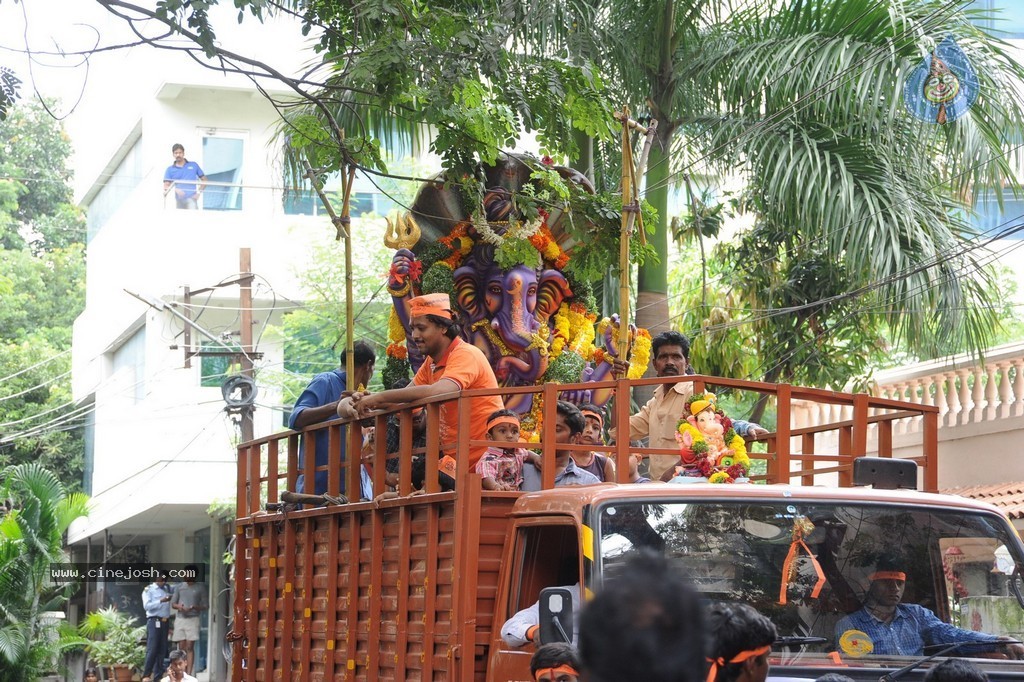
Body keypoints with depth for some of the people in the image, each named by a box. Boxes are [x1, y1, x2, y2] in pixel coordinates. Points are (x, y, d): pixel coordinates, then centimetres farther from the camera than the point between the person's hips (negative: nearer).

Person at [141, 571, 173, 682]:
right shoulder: (148, 589, 1)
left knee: (162, 649, 5)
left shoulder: (167, 589, 16)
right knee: (152, 648, -10)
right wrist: (161, 601, -20)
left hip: (165, 621, 6)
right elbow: (146, 605, -11)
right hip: (154, 621, -6)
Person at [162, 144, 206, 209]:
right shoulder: (170, 169, 10)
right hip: (179, 201, 2)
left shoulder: (194, 165, 10)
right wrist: (176, 190, -19)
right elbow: (166, 187, 2)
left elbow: (204, 180, 14)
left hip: (191, 199, -2)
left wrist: (198, 192, 0)